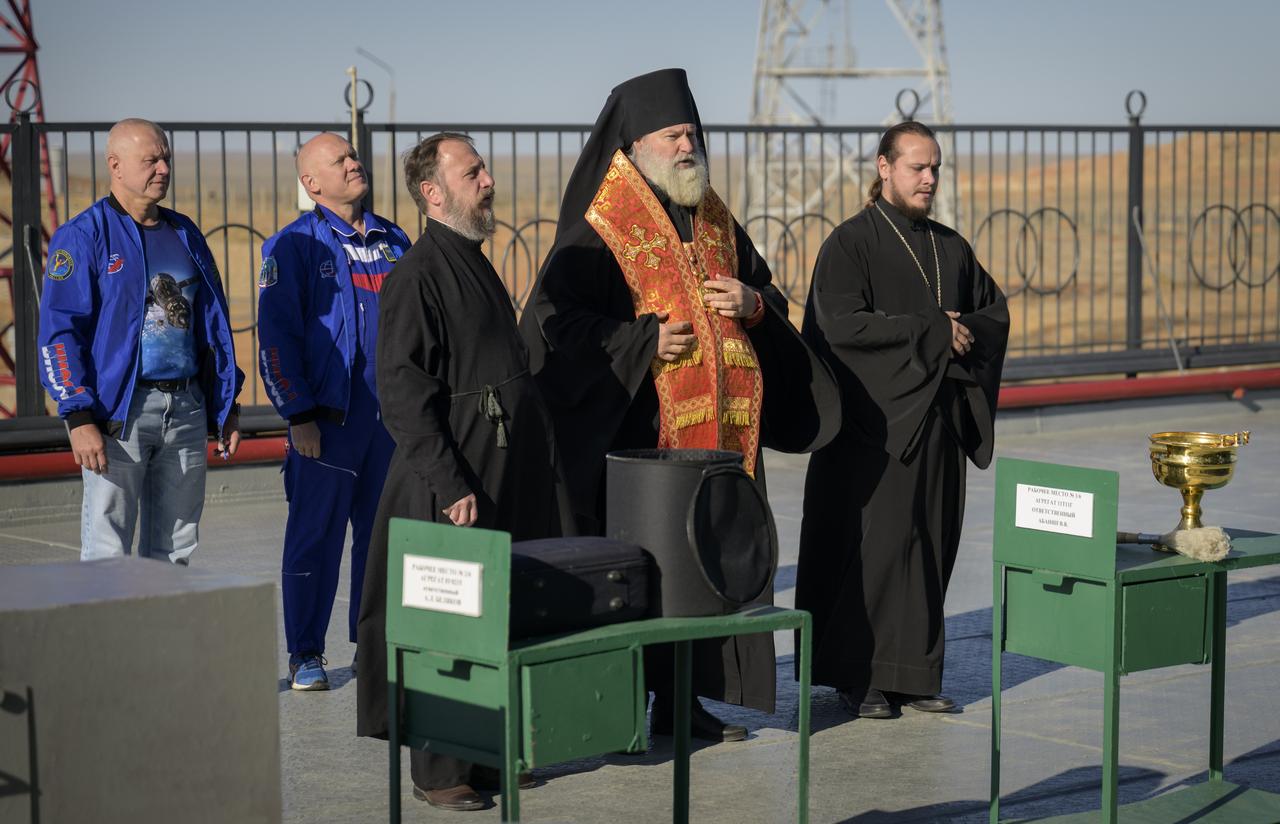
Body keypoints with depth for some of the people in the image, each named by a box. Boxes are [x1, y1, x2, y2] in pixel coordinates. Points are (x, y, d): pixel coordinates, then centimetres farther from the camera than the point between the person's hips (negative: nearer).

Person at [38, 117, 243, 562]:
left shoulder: (185, 234, 15)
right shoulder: (82, 236, -4)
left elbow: (214, 323, 19)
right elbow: (59, 333, -9)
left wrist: (226, 406, 14)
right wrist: (79, 417, -17)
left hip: (187, 408, 6)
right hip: (119, 412, -6)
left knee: (173, 553, 10)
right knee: (108, 555, -6)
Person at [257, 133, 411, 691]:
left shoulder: (394, 241, 13)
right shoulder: (296, 245, -3)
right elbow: (276, 337, -6)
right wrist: (299, 416, -12)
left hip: (393, 415, 5)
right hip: (328, 416, -5)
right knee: (315, 535, -1)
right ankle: (305, 654, 7)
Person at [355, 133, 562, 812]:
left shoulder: (477, 267, 18)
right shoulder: (417, 274, -11)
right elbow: (402, 392, -17)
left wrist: (535, 467, 19)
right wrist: (450, 486, -22)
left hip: (510, 477, 9)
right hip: (454, 483, -9)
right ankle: (438, 771, 5)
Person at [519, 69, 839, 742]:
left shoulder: (716, 222, 16)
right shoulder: (599, 230, -5)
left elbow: (771, 295, 23)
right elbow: (557, 321, -11)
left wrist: (753, 303, -1)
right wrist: (646, 340, -18)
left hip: (722, 427, 6)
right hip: (638, 428, -6)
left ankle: (699, 699, 16)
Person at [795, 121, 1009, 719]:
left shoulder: (951, 248, 15)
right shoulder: (849, 243, -5)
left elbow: (995, 312, 18)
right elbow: (841, 324, -17)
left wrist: (965, 332, -5)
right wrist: (932, 331, -16)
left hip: (938, 420, 6)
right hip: (876, 421, -6)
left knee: (932, 545, 6)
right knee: (876, 545, -6)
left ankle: (916, 673, 12)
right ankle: (859, 676, 1)